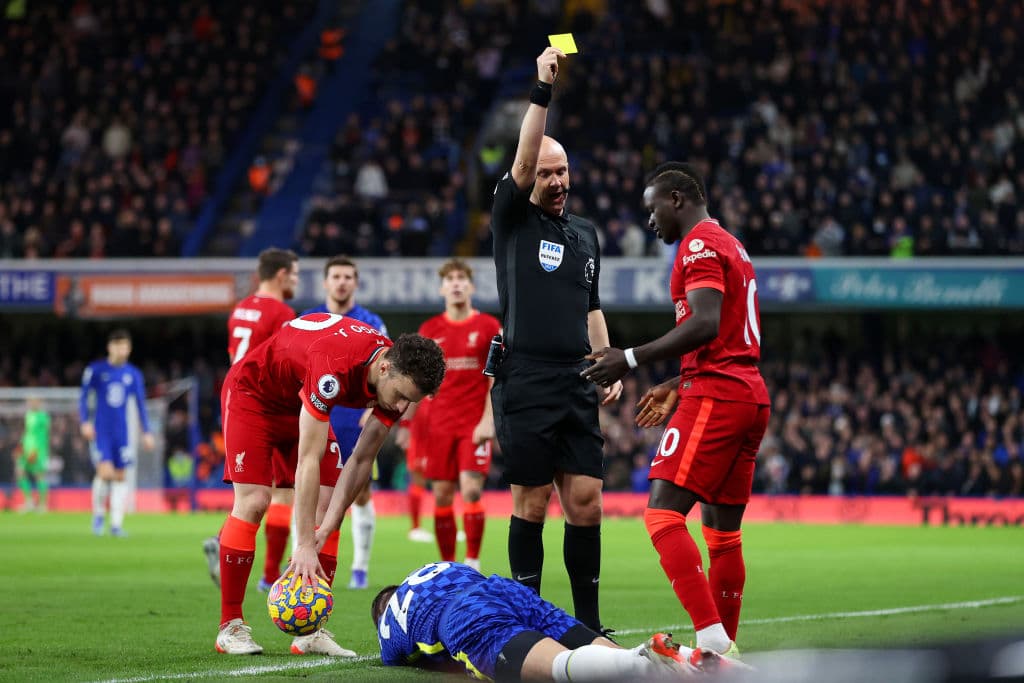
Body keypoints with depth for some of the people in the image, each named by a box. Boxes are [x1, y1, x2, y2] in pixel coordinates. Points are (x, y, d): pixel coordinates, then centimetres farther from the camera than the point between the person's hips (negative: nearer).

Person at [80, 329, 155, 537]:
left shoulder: (133, 374, 6)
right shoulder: (95, 370, -1)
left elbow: (140, 404, 12)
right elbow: (84, 397, 3)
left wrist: (147, 432, 8)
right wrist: (85, 422, -9)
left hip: (121, 432, 3)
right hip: (100, 431, -3)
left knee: (120, 476, 2)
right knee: (105, 471, -18)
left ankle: (116, 523, 6)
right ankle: (99, 514, 3)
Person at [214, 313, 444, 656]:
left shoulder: (399, 379, -20)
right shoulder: (334, 367, -42)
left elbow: (363, 459, -12)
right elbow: (309, 459, -40)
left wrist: (328, 527, -20)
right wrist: (303, 545, -40)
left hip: (302, 404, 7)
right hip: (253, 392, -7)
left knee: (326, 507, -7)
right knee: (253, 503, -17)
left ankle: (311, 631, -7)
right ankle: (230, 626, -8)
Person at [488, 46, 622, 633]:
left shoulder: (585, 234, 19)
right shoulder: (513, 220, 2)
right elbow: (523, 164, -16)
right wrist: (543, 91, -23)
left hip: (577, 384, 5)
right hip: (525, 382, -5)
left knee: (586, 502, 1)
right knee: (532, 503, -3)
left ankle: (588, 623, 8)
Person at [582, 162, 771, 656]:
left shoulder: (699, 245, -7)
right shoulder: (731, 246, 23)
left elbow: (705, 324, -22)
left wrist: (631, 359, -19)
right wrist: (677, 386, 27)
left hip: (715, 395, -10)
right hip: (751, 395, 10)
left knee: (663, 513, -16)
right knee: (723, 530, 13)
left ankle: (711, 636, -27)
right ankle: (726, 650, 15)